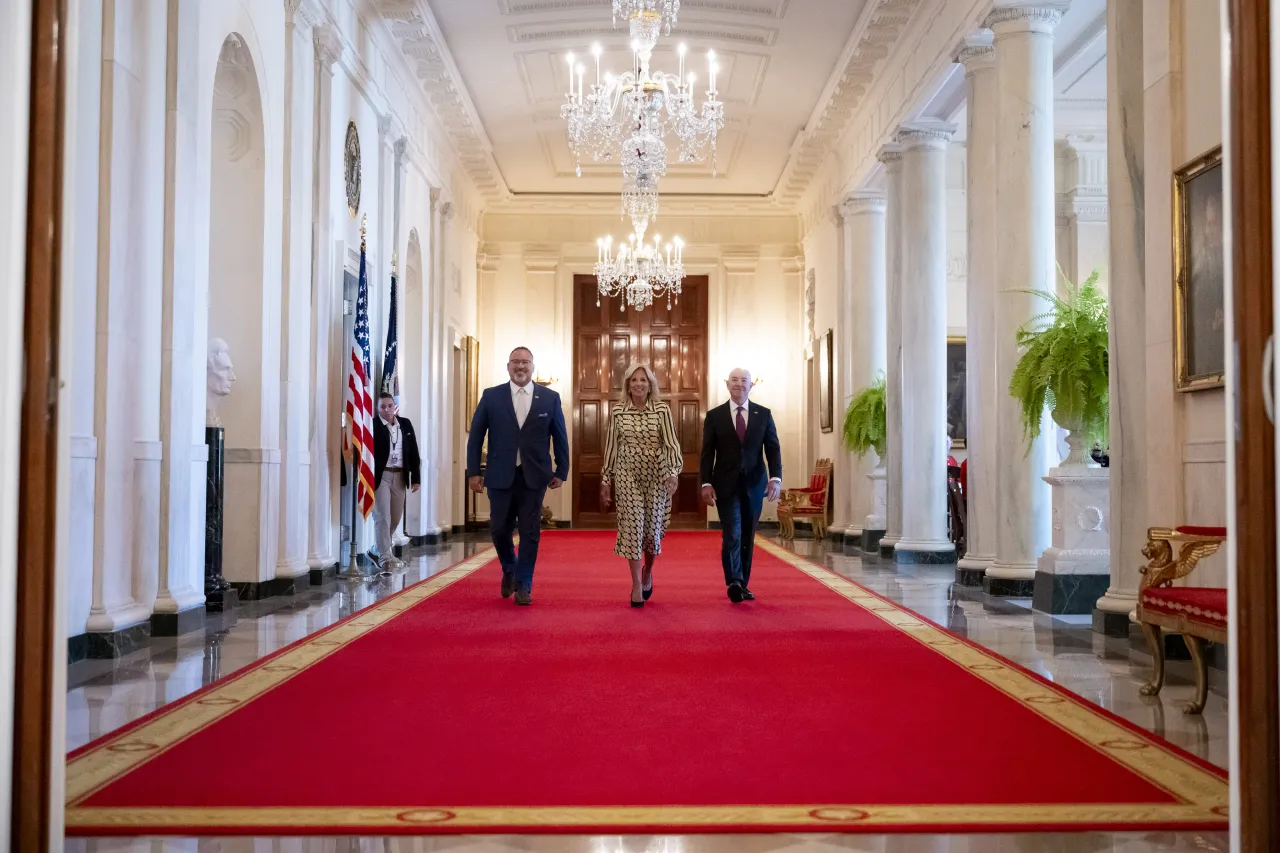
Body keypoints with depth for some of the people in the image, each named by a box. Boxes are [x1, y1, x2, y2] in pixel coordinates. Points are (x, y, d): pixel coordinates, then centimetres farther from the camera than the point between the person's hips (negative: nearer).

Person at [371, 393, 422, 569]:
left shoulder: (405, 424, 8)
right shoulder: (373, 425, -7)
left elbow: (413, 452, 9)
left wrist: (416, 477, 4)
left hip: (399, 476, 5)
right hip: (380, 476, -5)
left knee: (396, 517, 14)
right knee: (383, 516, -5)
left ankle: (380, 547, 34)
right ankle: (385, 556, -1)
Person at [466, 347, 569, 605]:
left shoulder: (550, 398, 2)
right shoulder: (491, 396, 2)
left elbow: (560, 437, 8)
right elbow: (476, 436, 4)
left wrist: (561, 472, 6)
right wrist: (473, 471, 0)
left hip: (534, 476, 0)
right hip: (500, 476, 1)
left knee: (530, 533, 2)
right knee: (499, 529, 6)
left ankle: (523, 586, 14)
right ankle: (509, 570, 34)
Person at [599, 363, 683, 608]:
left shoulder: (662, 410, -4)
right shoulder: (618, 411, 0)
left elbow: (672, 444, -6)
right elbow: (611, 447, 5)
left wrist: (673, 473, -19)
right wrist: (605, 480, 6)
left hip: (657, 476, 0)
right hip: (627, 476, 0)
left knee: (652, 528, 6)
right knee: (633, 527, -5)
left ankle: (647, 572, 35)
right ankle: (636, 585, 2)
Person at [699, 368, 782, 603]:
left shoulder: (763, 414, 5)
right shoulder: (714, 416, 2)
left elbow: (773, 448, 2)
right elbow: (707, 453, 1)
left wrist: (775, 477, -12)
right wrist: (706, 483, -8)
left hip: (754, 485, 2)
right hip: (726, 486, -2)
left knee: (748, 537, 8)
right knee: (732, 535, -14)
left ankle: (742, 585, 17)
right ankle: (734, 583, -20)